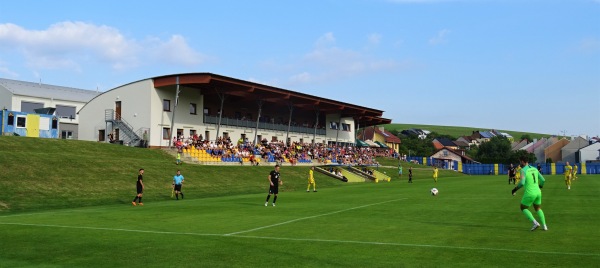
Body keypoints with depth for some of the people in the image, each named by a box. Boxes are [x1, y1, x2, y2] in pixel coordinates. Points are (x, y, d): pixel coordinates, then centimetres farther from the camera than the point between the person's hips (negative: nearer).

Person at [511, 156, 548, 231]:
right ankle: (544, 226, 16)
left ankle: (535, 223, -3)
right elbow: (543, 180, 13)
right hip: (537, 192, 7)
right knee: (538, 209, 24)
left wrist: (515, 189, -10)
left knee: (523, 208, 12)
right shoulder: (534, 169, 10)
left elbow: (522, 183, -24)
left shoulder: (523, 170, -12)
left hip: (529, 193, -7)